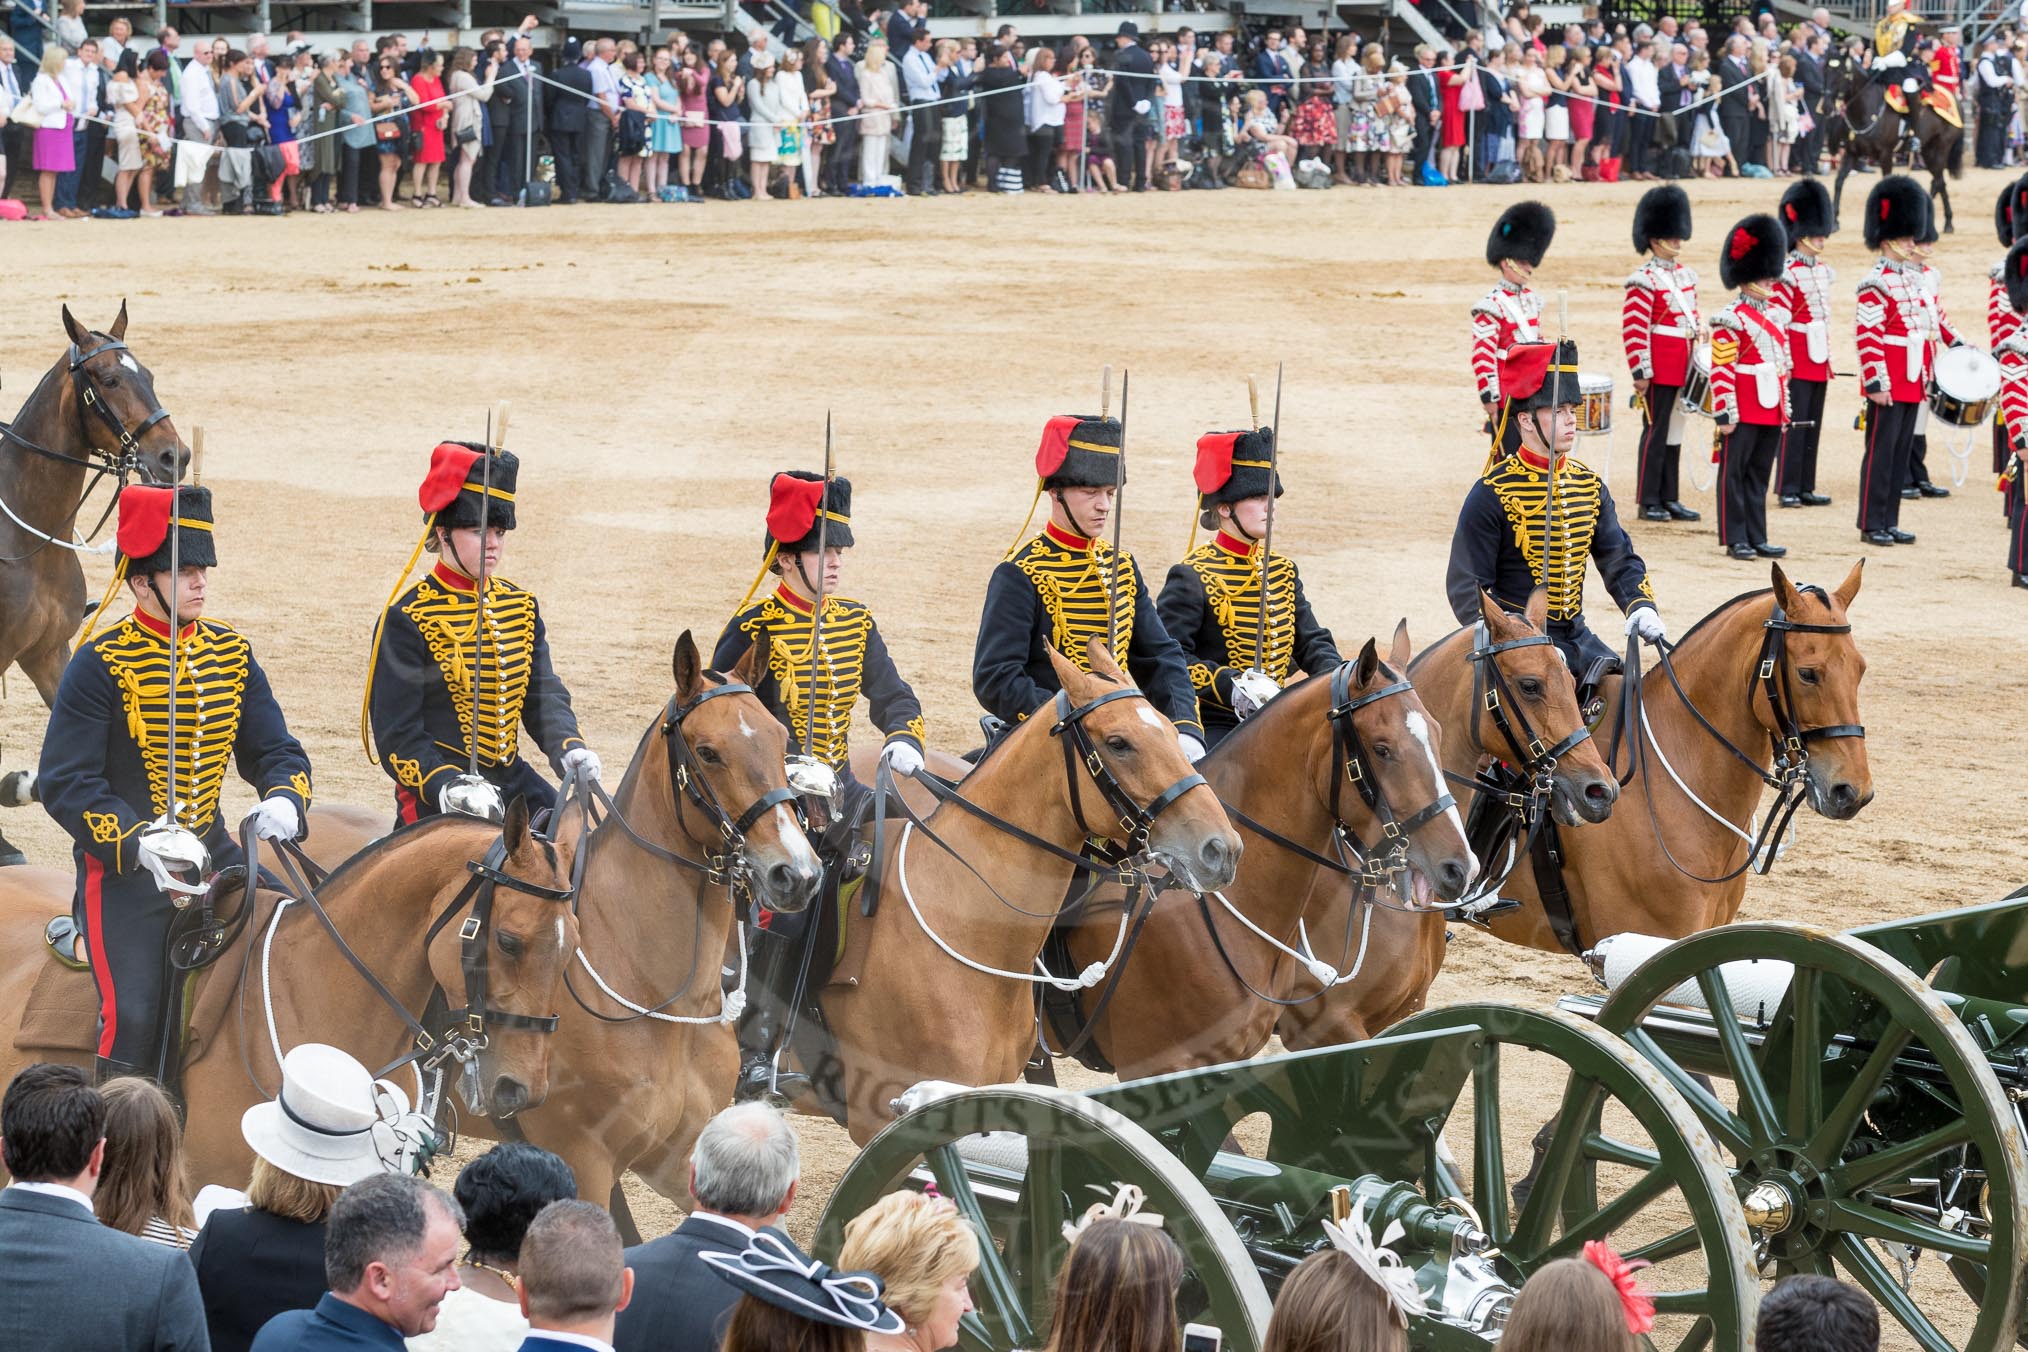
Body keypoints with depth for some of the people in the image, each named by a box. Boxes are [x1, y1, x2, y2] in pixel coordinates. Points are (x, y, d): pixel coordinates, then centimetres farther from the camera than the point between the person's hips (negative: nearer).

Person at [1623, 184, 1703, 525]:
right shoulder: (1644, 280, -12)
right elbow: (1633, 329, -16)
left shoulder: (1686, 274, 13)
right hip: (1659, 369, -8)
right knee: (1656, 431, -3)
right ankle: (1649, 502, 3)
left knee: (1674, 432, 11)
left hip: (1683, 369, 8)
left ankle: (1670, 499, 17)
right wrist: (1640, 372, -18)